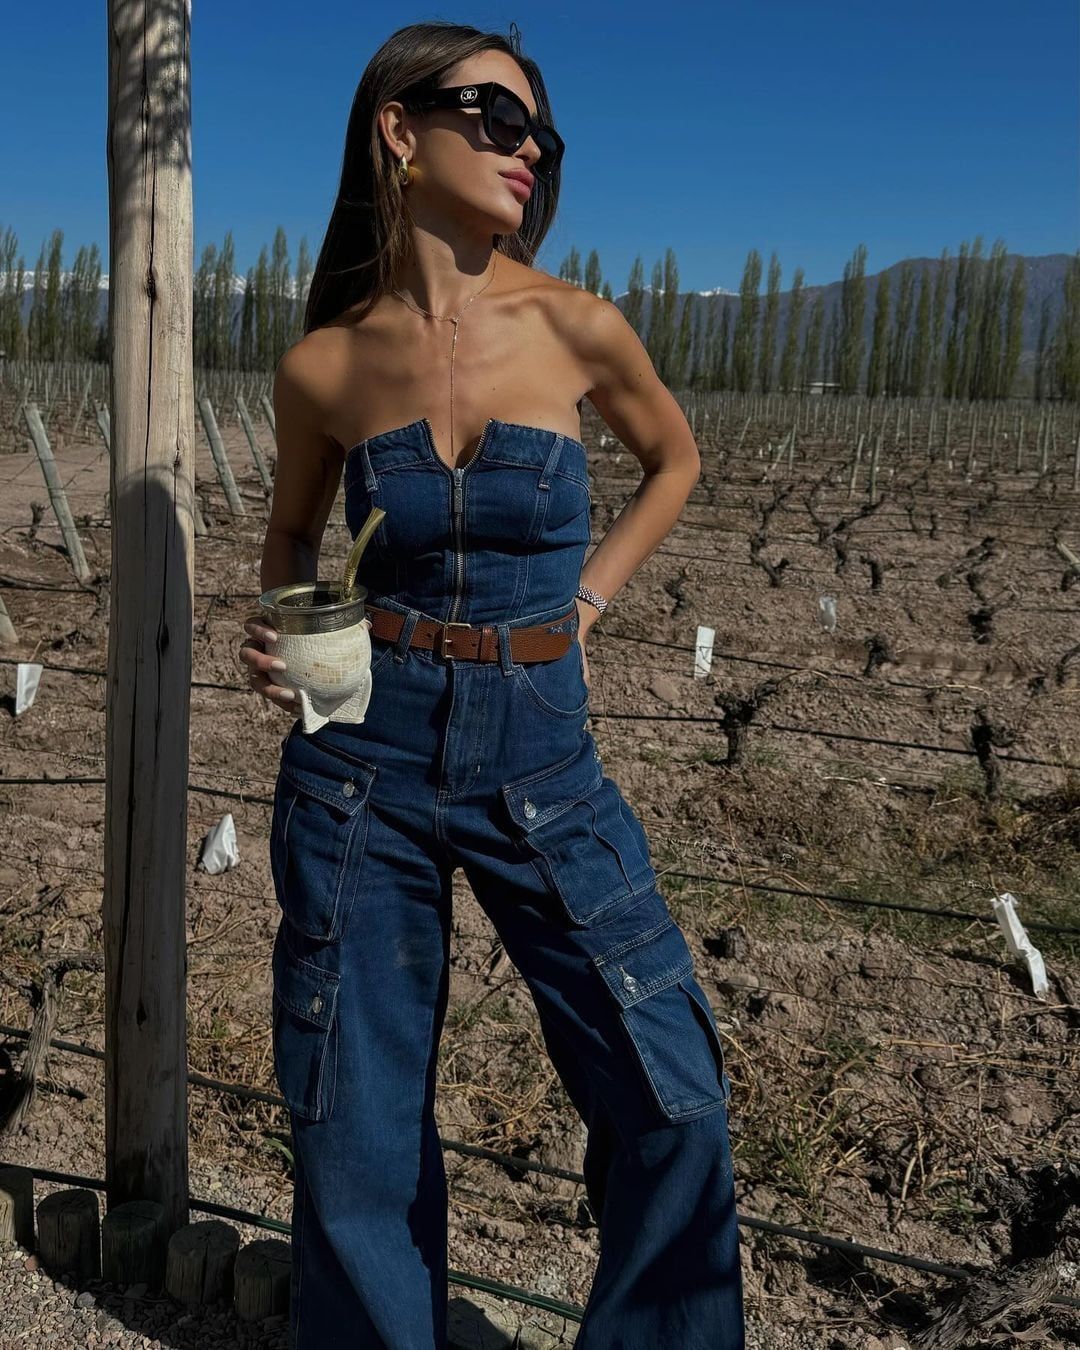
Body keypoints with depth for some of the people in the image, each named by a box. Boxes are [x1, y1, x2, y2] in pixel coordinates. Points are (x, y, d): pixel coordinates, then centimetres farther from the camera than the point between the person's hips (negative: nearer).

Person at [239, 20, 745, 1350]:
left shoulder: (577, 328, -5)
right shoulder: (323, 365, -3)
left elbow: (673, 459, 15)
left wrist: (586, 598, 5)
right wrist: (274, 635, -6)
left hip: (543, 764, 1)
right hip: (362, 760, 0)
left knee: (671, 1101, 3)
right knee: (355, 1129, 11)